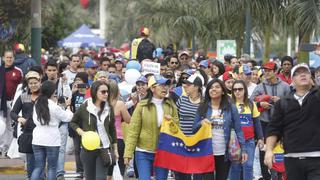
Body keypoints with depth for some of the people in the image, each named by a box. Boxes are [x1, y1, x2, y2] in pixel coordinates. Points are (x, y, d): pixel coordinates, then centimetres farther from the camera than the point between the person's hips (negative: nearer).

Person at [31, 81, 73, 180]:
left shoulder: (37, 104, 2)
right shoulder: (54, 107, -14)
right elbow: (67, 117, -4)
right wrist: (67, 106, 16)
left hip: (37, 139, 5)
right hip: (51, 140, -5)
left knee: (38, 167, 7)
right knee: (52, 168, 7)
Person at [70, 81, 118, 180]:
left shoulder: (109, 108, 1)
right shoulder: (84, 107, -7)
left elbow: (112, 129, 9)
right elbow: (73, 122, 6)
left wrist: (115, 148, 10)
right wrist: (81, 132, -12)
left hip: (104, 149, 1)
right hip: (88, 149, -1)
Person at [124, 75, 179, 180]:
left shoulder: (170, 106, 5)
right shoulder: (142, 106, -4)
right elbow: (133, 130, -7)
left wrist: (171, 120, -12)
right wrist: (128, 153, -12)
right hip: (144, 152, -3)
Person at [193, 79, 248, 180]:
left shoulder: (231, 108, 0)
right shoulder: (202, 108, 3)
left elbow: (238, 130, -1)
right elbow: (194, 129, 6)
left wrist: (243, 149, -8)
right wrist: (201, 123, -16)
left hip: (224, 153, 0)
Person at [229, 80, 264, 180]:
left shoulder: (251, 104, 7)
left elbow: (256, 122, 11)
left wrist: (260, 138, 7)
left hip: (249, 141, 2)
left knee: (248, 166, 1)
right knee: (235, 166, 2)